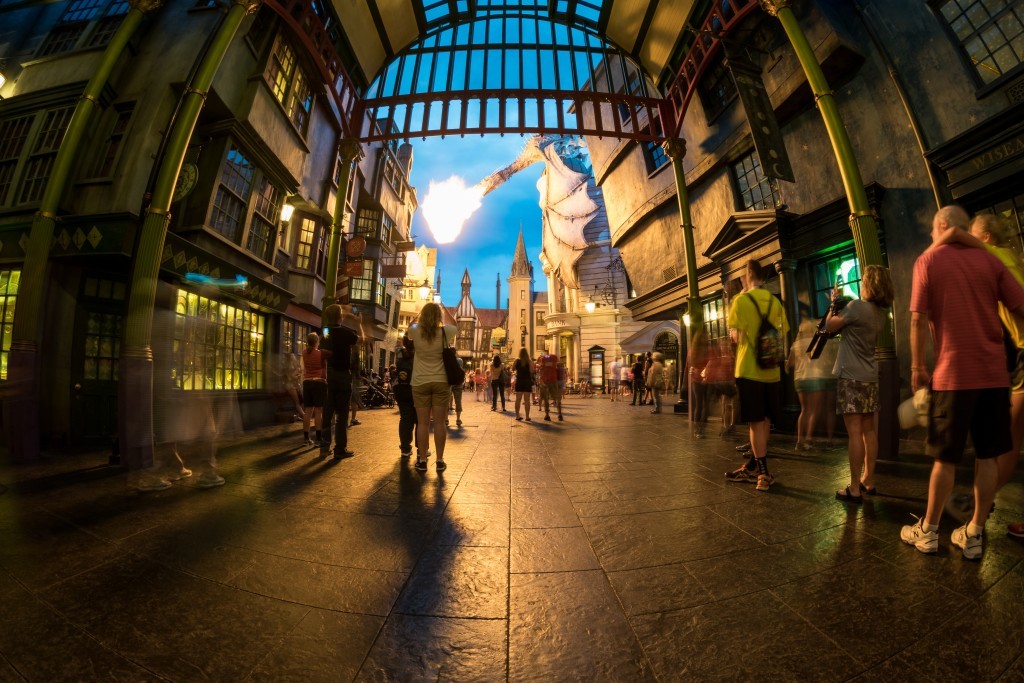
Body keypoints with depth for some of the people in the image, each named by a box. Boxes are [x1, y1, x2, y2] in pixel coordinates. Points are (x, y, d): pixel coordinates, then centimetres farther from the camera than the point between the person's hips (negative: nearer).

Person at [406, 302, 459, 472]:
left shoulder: (415, 331, -4)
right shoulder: (446, 331, -6)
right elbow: (456, 327, 18)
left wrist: (420, 316, 20)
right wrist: (440, 311, 17)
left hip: (420, 383, 1)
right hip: (441, 382, 0)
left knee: (422, 423, 6)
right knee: (439, 423, 4)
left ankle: (422, 460, 12)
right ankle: (440, 461, 12)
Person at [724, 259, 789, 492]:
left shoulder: (741, 299, -9)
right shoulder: (776, 302, 8)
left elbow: (736, 336, -10)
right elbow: (782, 336, 11)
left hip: (749, 369, -6)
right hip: (771, 370, 6)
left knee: (756, 422, 0)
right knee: (764, 422, 13)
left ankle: (764, 473, 4)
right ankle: (752, 466, 25)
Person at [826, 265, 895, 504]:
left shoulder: (857, 306, -13)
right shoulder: (880, 313, 12)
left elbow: (830, 327, -5)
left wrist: (833, 304, 8)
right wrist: (841, 305, 17)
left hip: (852, 377, -8)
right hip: (870, 377, 8)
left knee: (855, 433, -6)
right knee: (869, 431, 12)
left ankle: (854, 489, -2)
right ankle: (868, 481, 22)